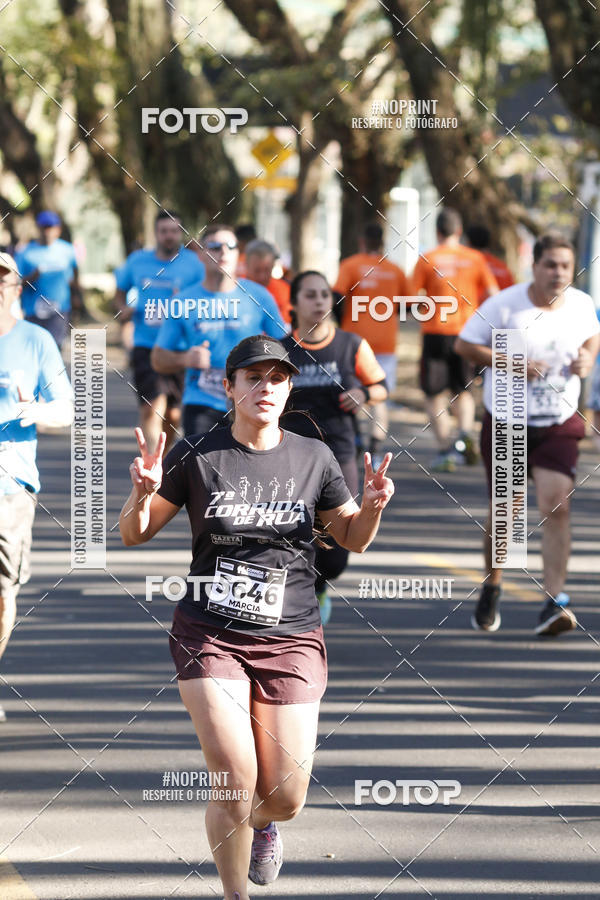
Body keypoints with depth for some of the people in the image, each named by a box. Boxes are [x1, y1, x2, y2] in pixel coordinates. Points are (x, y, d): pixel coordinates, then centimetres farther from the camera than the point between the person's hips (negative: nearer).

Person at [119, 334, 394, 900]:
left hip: (290, 639, 2)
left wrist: (372, 506, -7)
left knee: (285, 799, -2)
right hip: (209, 635, -2)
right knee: (236, 781, -16)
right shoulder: (198, 456, -1)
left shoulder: (313, 459, 4)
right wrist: (143, 494, -17)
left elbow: (353, 539, 14)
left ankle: (261, 824, 37)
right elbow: (134, 534, 4)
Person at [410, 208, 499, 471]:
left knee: (434, 395, 6)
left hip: (436, 332, -3)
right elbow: (493, 294, 1)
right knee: (463, 391, 18)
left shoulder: (426, 260, -3)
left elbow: (414, 297, -8)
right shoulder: (475, 259, 4)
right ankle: (466, 432, -9)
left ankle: (445, 449, -3)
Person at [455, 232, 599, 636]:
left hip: (559, 425, 1)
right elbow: (465, 344, -8)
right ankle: (492, 588, 34)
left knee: (556, 505, -16)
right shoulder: (505, 305, -13)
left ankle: (555, 602, -16)